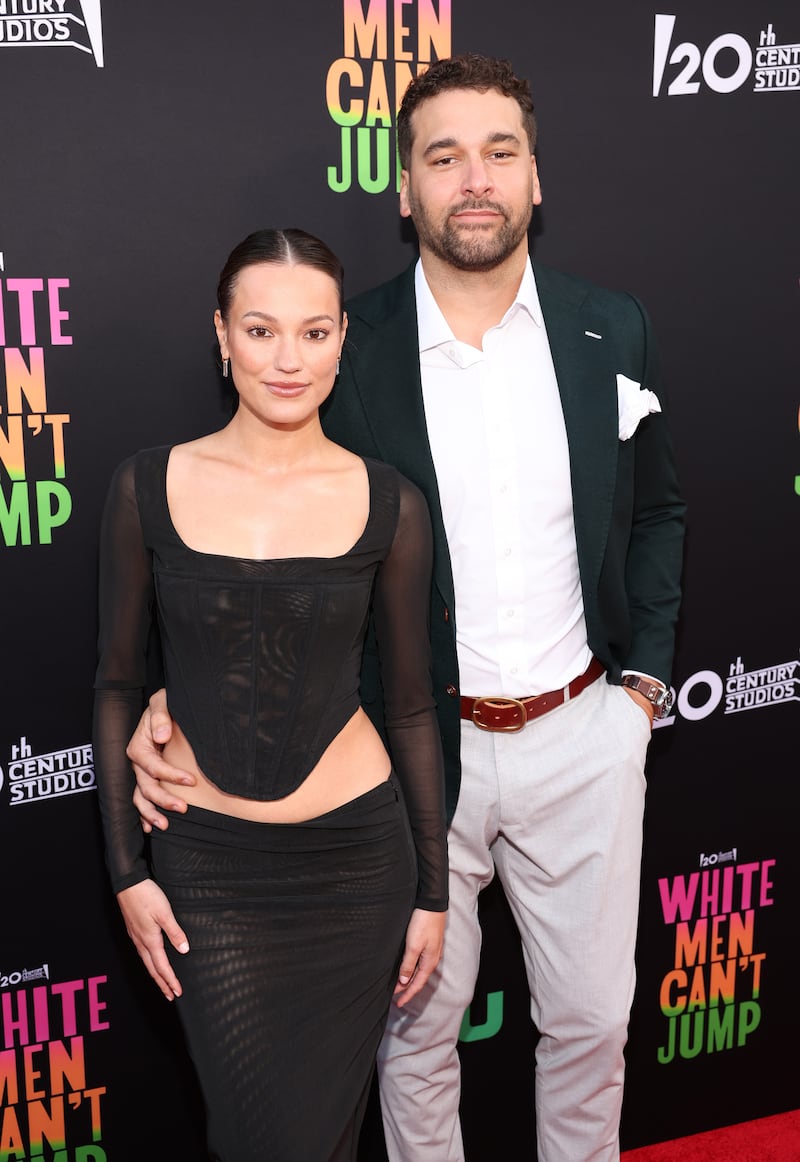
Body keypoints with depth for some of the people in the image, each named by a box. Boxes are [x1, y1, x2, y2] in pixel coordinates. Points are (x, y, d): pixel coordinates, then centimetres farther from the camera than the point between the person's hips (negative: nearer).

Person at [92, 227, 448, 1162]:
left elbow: (410, 706, 2)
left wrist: (432, 889, 5)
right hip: (208, 868, 0)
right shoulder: (149, 487, -5)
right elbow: (117, 686, 2)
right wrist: (126, 869, 0)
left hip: (355, 854, 1)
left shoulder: (388, 504, -4)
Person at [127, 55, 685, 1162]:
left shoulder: (613, 331, -2)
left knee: (591, 1022, 18)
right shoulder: (343, 350, -10)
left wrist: (646, 676, 5)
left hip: (583, 736, 2)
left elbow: (656, 512, 11)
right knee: (418, 1027, 16)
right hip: (414, 746, -2)